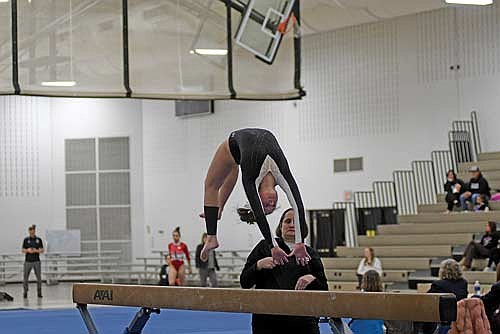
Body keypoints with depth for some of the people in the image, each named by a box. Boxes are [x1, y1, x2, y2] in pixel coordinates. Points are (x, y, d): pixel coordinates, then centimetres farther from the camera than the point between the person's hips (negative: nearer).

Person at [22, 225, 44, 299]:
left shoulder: (38, 240, 4)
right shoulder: (26, 240, 3)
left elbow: (42, 250, 4)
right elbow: (23, 250, 3)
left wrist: (36, 250, -15)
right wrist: (28, 250, -17)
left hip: (36, 261, 0)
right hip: (28, 261, 0)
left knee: (39, 277, -1)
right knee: (26, 277, -1)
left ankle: (39, 293, 7)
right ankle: (25, 293, 7)